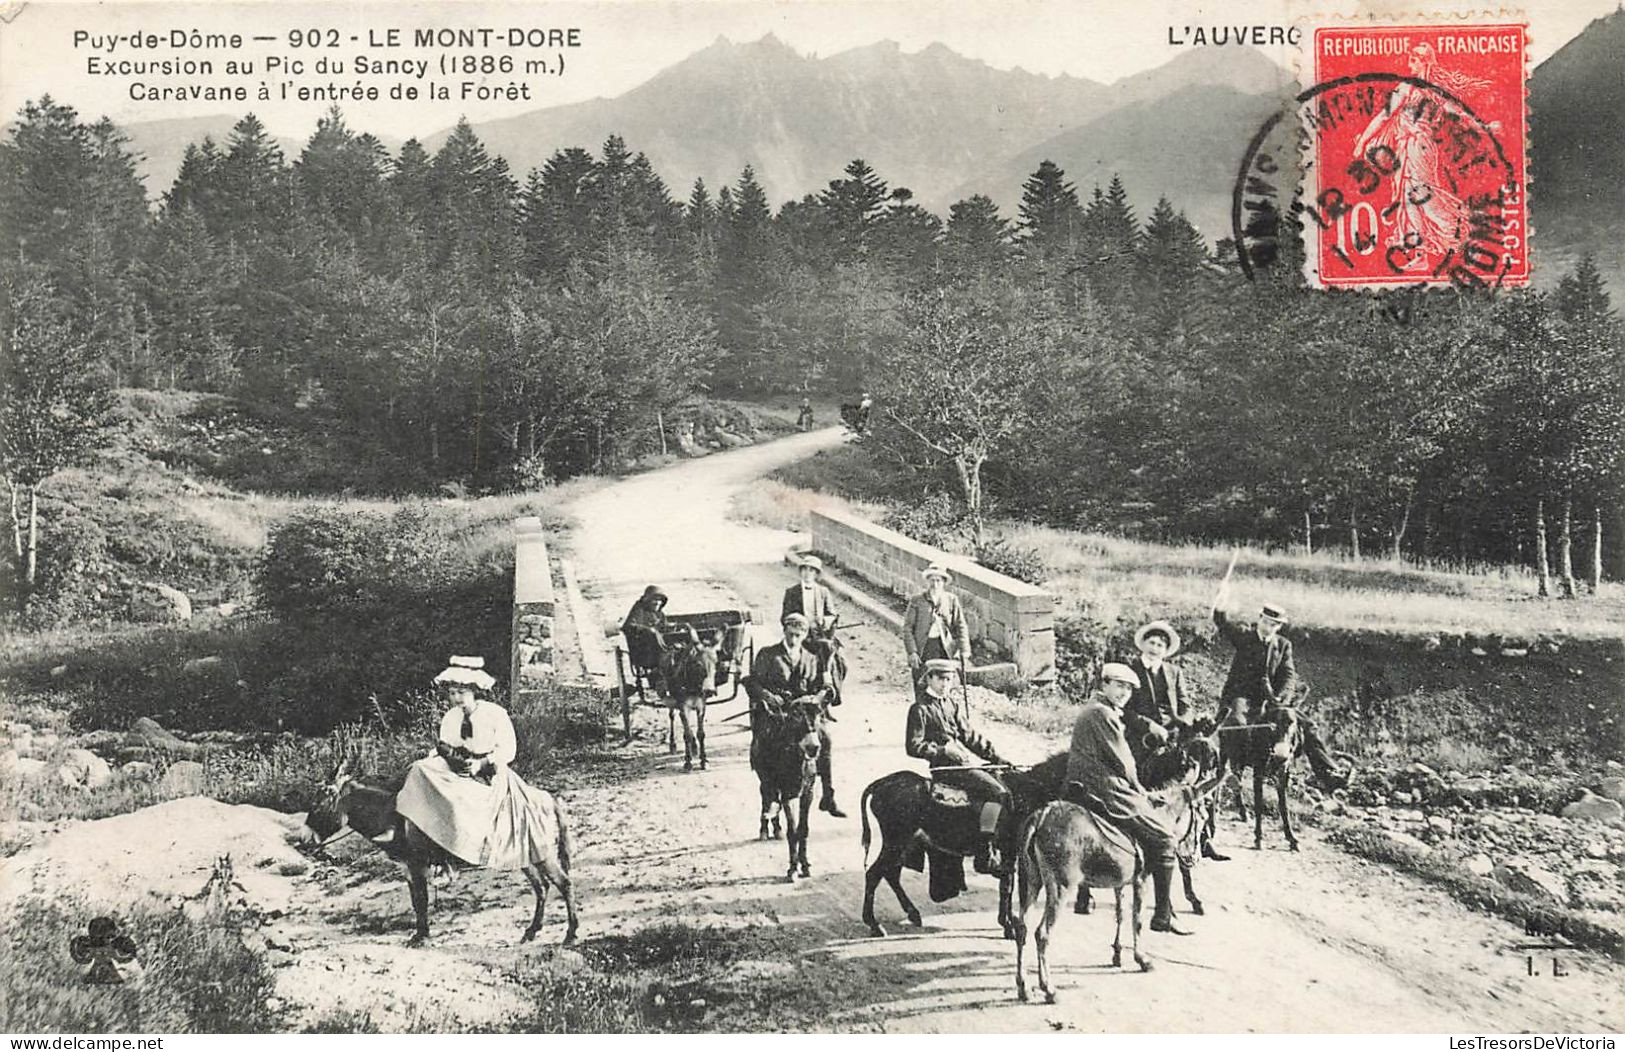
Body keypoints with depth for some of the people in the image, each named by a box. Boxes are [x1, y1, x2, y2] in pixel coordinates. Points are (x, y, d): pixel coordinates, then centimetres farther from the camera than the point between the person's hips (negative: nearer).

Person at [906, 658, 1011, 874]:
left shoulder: (949, 705, 19)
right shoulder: (921, 708, -6)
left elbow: (970, 736, 19)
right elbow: (913, 747, -10)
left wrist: (997, 758, 10)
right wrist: (944, 749, -18)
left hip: (965, 763, 9)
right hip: (945, 768, -9)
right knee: (997, 792, -23)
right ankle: (985, 854, -25)